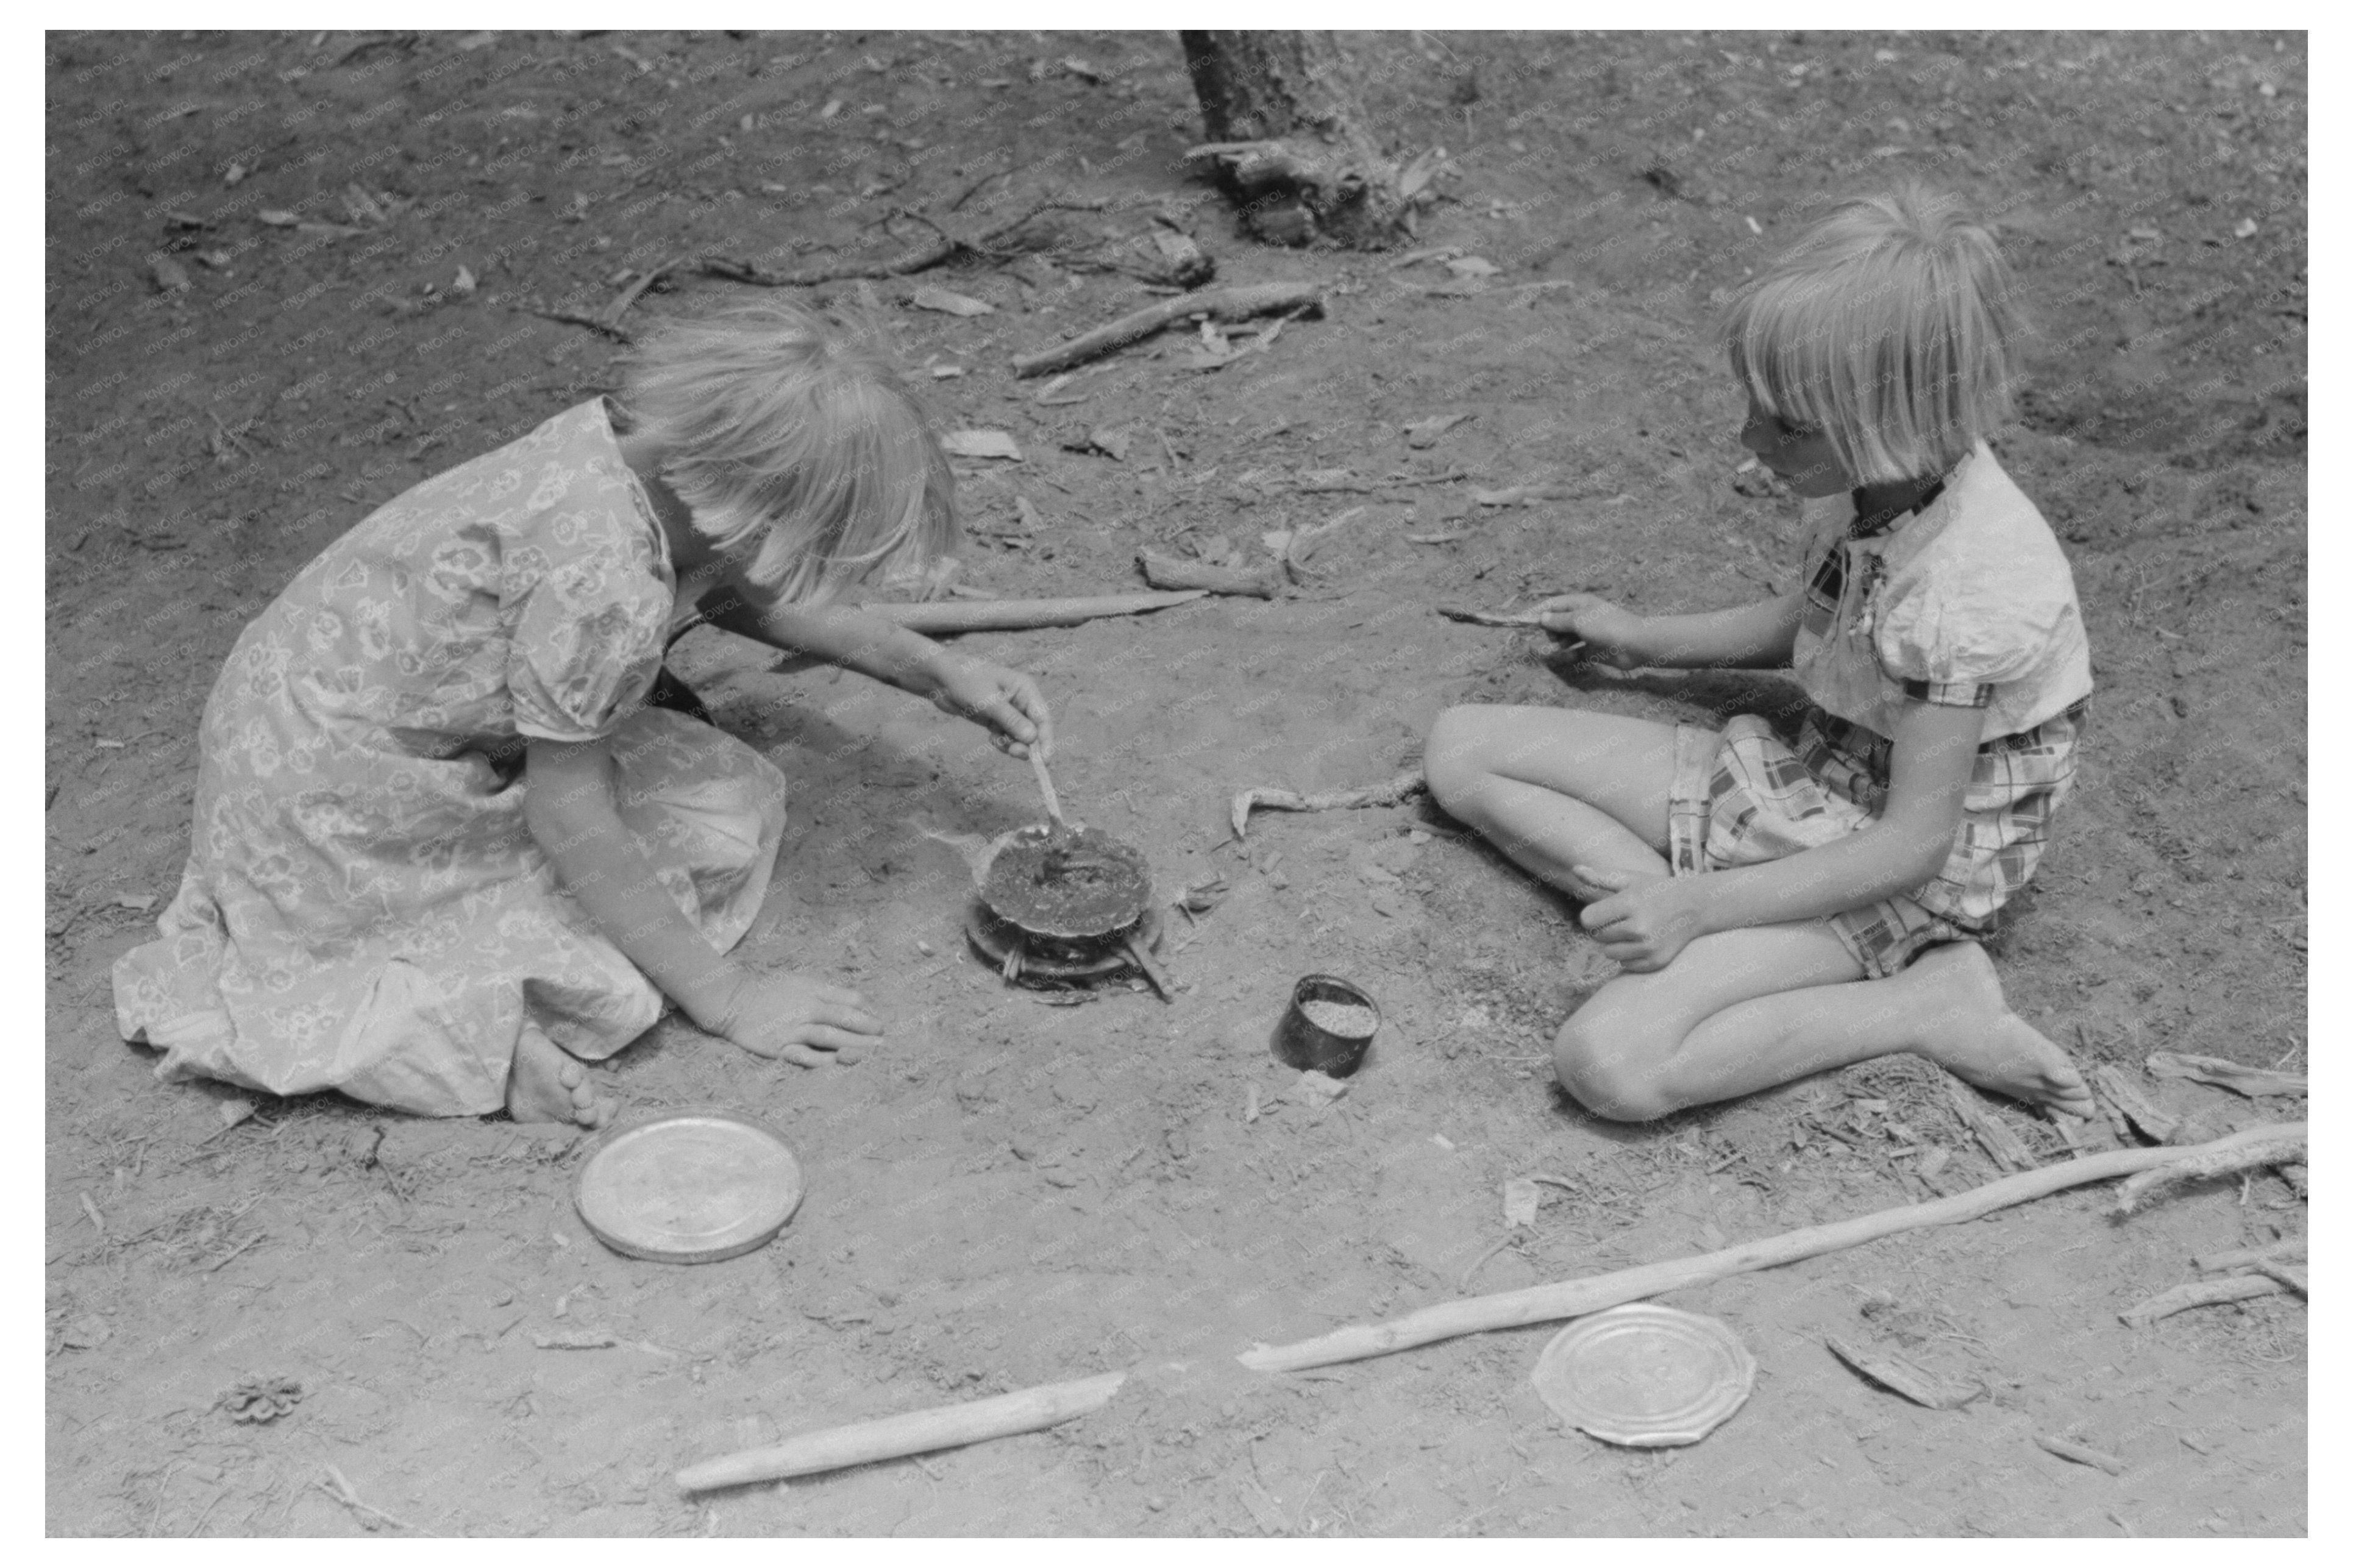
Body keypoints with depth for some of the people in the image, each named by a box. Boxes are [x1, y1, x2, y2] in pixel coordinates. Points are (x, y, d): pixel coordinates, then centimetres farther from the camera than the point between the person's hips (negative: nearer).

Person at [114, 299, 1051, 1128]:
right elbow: (571, 819, -24)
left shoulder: (646, 449, -10)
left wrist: (938, 673, 7)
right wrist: (729, 1001, -16)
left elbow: (741, 592, 12)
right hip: (334, 812, -9)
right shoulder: (604, 582, -35)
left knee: (732, 796, 5)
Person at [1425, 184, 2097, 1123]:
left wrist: (1700, 906, -27)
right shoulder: (1888, 481, -7)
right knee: (1462, 749, 0)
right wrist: (1645, 642, 21)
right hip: (1807, 785, 9)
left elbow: (1912, 847, -26)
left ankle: (1924, 1005, -14)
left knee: (1611, 1064, -29)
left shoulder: (1969, 592, -31)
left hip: (1903, 880, -8)